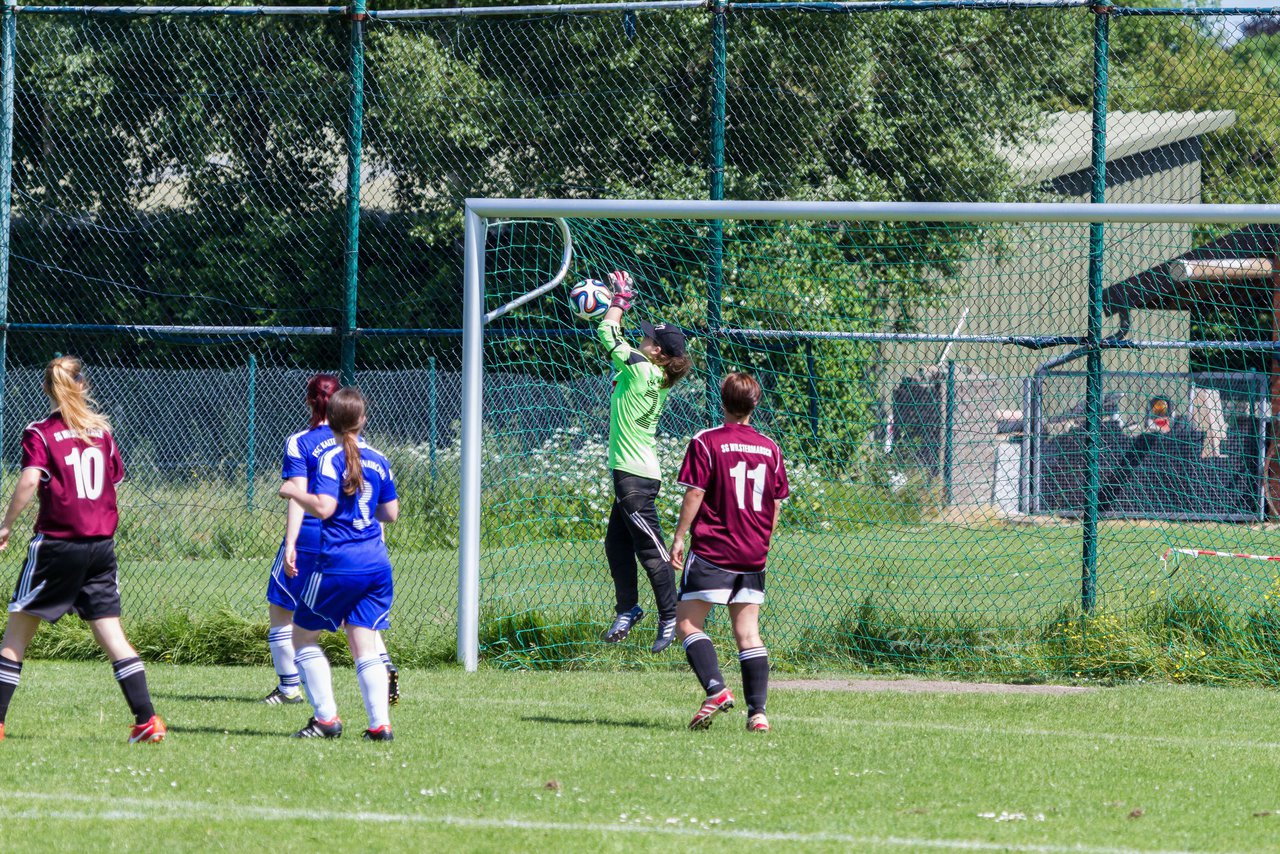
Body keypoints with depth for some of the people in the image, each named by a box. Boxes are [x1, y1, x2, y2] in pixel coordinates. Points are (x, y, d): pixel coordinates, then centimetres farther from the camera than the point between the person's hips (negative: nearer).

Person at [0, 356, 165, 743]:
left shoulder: (40, 434, -6)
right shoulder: (102, 430, 9)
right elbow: (114, 481, 12)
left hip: (56, 542, -4)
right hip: (101, 544, 4)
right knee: (111, 633, 5)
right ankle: (147, 719, -4)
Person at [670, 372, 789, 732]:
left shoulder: (707, 442, -6)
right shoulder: (769, 448, 8)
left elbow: (694, 494, -10)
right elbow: (776, 504, 11)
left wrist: (679, 537, -2)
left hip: (712, 550, -5)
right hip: (753, 555, 5)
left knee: (688, 622, -1)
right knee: (748, 632, 6)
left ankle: (716, 689, -20)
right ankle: (758, 711, -1)